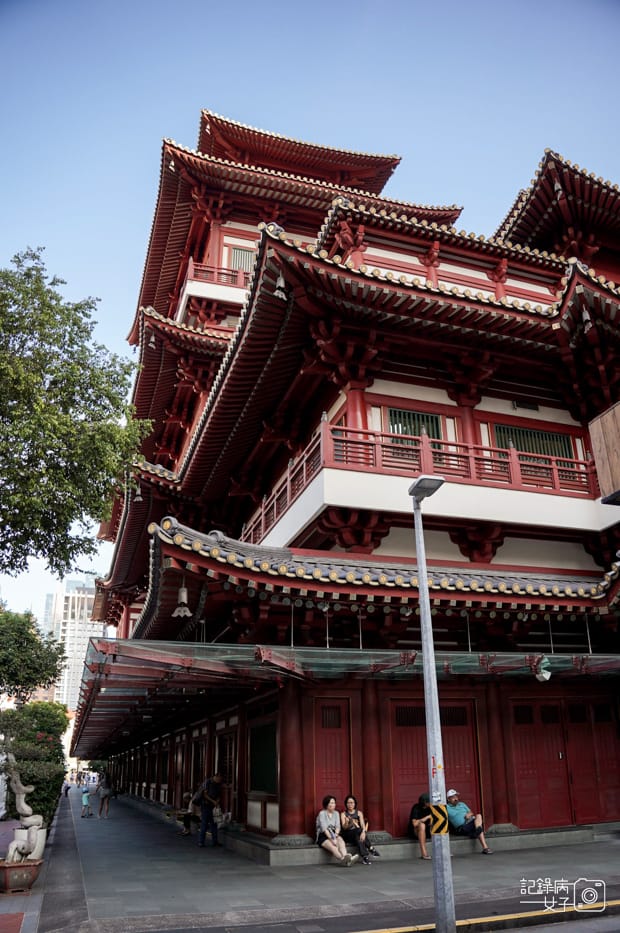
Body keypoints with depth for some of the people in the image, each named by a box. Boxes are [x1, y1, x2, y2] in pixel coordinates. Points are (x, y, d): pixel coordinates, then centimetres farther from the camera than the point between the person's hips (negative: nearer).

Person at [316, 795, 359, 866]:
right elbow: (324, 828, -16)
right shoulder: (322, 813, -6)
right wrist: (331, 839, -26)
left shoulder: (336, 813, 12)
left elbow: (338, 826, 2)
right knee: (333, 846, -35)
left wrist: (335, 835, -19)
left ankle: (346, 857, -57)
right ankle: (343, 859, -61)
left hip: (334, 835, 4)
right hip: (323, 836, -4)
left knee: (341, 840, -30)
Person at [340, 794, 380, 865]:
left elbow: (363, 825, -7)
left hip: (357, 834, 2)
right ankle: (370, 848, -30)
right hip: (347, 835, -2)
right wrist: (347, 822, -35)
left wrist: (364, 832, -30)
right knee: (358, 830, -33)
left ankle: (365, 857, -38)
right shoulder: (343, 814, 3)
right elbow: (344, 827, -12)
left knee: (358, 837, -35)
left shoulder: (359, 813, 8)